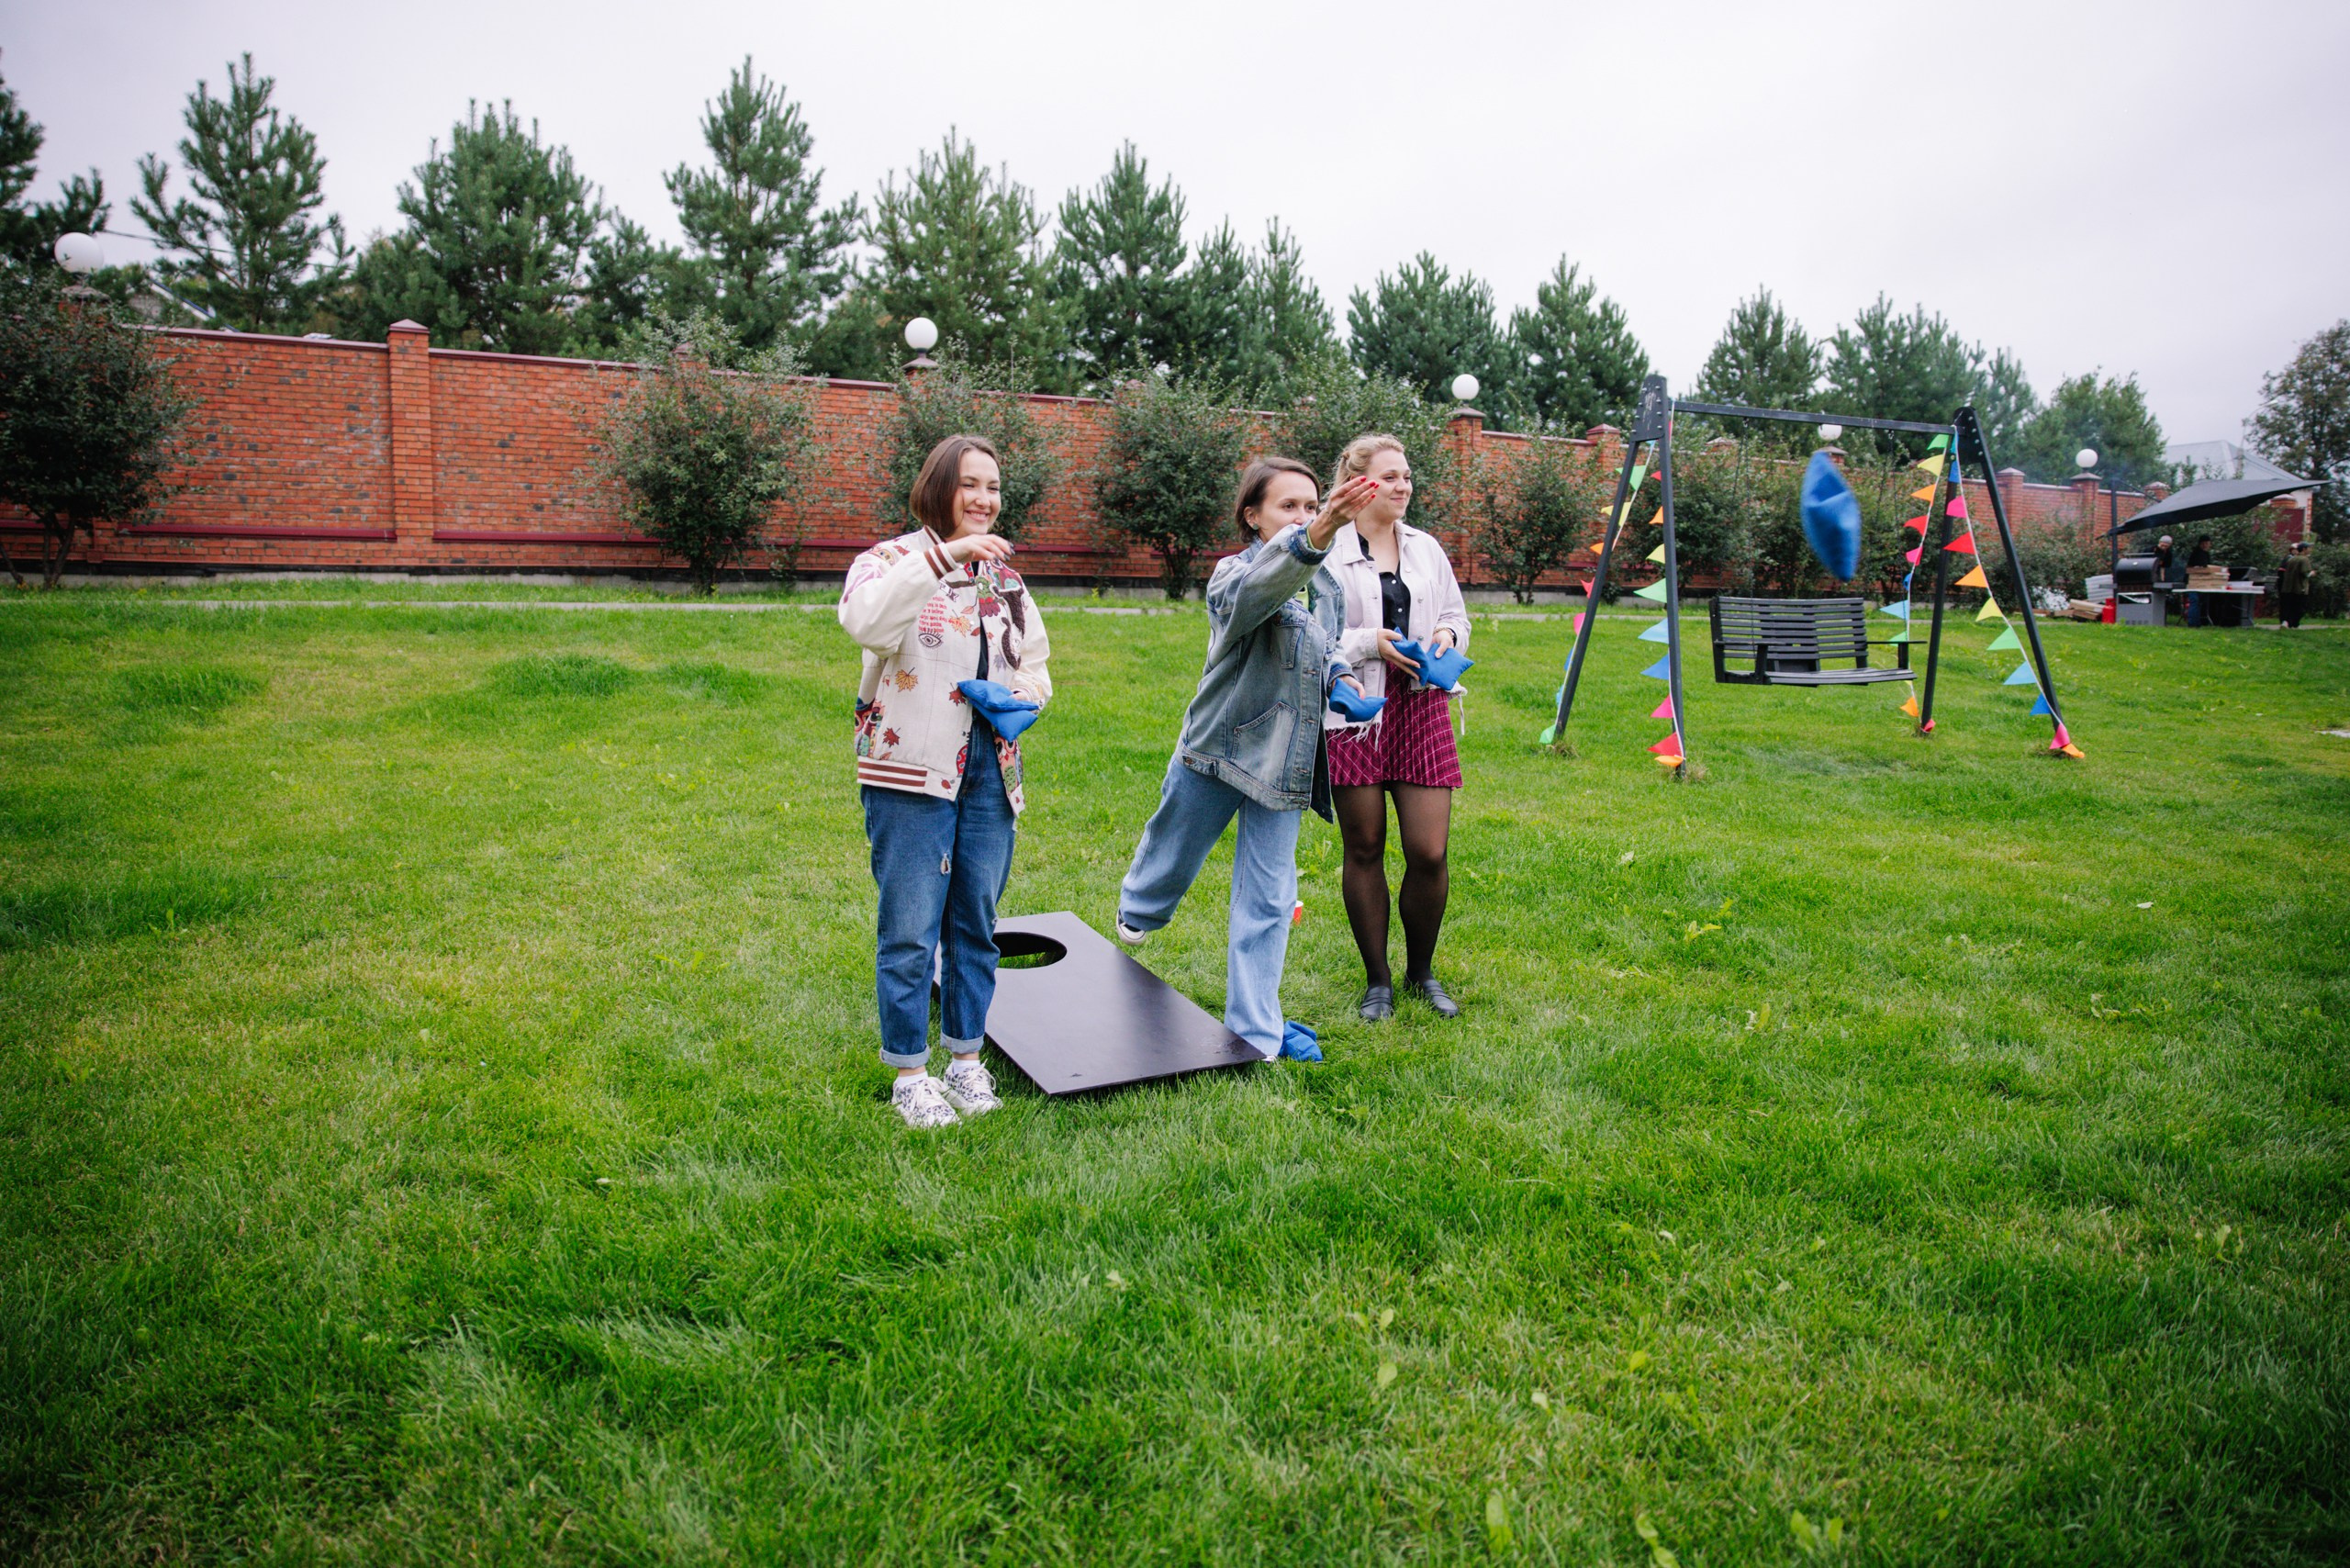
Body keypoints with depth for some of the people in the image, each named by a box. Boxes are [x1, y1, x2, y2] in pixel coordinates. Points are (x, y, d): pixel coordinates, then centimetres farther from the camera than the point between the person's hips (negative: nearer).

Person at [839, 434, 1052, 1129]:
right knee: (910, 930, 0)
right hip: (911, 773, -5)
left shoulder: (1004, 577, 13)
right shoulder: (895, 559, -6)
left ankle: (965, 1055, 29)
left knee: (977, 921, 13)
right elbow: (863, 618, -29)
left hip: (991, 771, 6)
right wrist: (943, 556, -33)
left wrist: (1026, 694, 0)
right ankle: (909, 1072, 16)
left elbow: (1036, 663, 22)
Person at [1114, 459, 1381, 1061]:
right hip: (1220, 745, -4)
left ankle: (1255, 1026, 16)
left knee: (1268, 898, 5)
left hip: (1285, 761, 4)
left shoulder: (1325, 587, 2)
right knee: (1176, 851, 19)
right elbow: (1256, 588, -44)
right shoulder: (1235, 575, -18)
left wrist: (1339, 678, -3)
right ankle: (1138, 910, 55)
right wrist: (1314, 538, -62)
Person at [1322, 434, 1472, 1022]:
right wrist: (1371, 644, -15)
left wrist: (1447, 634, 2)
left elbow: (1456, 615, 23)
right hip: (1355, 710, -3)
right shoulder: (1328, 552, -3)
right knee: (1364, 849, 6)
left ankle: (1422, 973, 22)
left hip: (1421, 706, 4)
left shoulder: (1426, 548, 13)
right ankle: (1377, 980, 21)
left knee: (1429, 852, -1)